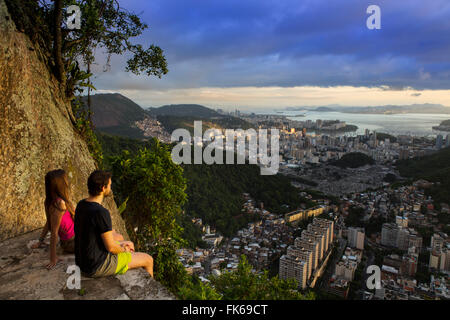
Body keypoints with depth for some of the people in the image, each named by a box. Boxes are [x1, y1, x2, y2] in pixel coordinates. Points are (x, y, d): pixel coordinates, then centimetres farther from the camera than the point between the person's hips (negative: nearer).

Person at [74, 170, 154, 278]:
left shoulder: (81, 205, -1)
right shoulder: (101, 212, -29)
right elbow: (111, 247, -23)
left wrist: (121, 243, 10)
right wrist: (123, 250, -1)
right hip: (98, 266, -9)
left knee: (129, 245, 30)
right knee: (148, 260, 7)